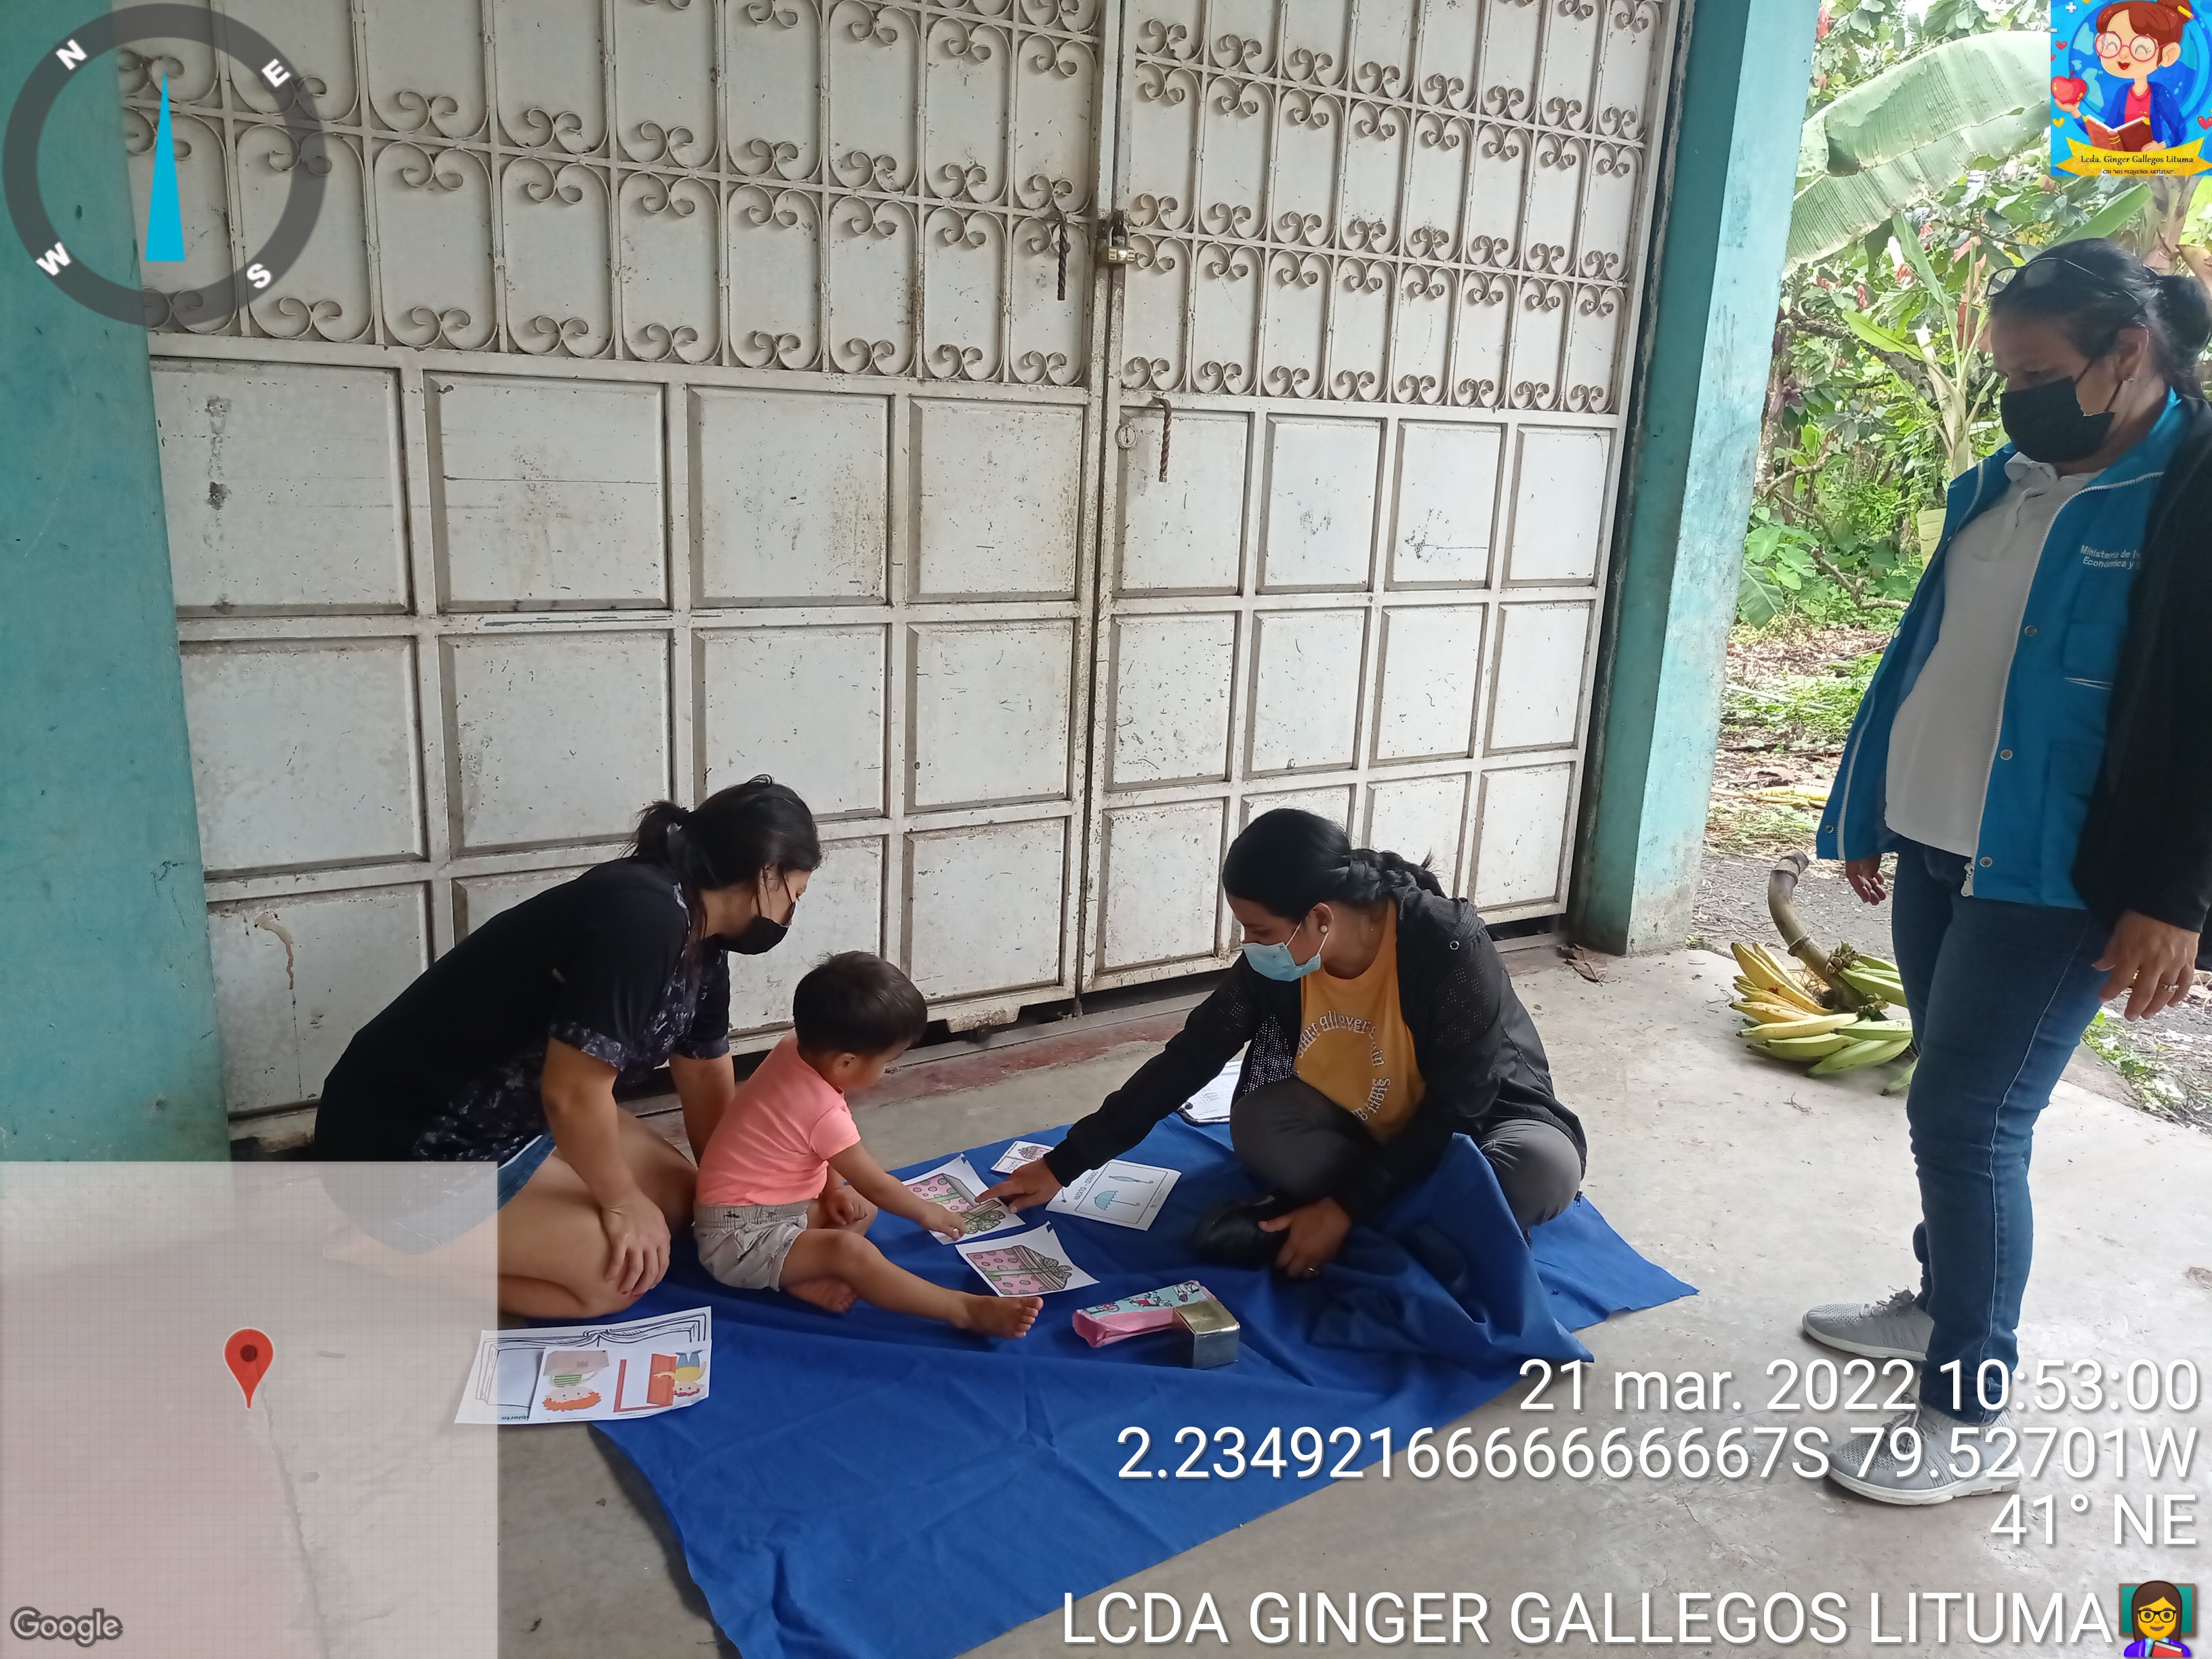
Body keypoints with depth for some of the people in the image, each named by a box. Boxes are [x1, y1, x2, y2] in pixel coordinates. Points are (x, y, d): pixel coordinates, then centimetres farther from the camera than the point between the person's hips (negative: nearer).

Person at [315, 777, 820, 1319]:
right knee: (618, 1274, -12)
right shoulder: (642, 917, -29)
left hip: (515, 1115, 10)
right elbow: (573, 1092, -28)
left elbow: (708, 1083, 12)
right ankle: (390, 1256, -1)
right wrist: (622, 1201, -13)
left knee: (679, 1195, 11)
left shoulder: (700, 943, 2)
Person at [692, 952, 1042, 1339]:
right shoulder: (825, 1112, -27)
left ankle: (803, 1275, -12)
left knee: (863, 1207, 14)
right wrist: (926, 1212, 4)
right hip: (740, 1239, -10)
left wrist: (834, 1188, 4)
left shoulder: (797, 1049, -3)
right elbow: (876, 1184, -12)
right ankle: (967, 1310, -33)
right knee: (851, 1251, -30)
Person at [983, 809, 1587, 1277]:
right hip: (1366, 1131, 3)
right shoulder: (1274, 961, -18)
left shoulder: (1449, 946, -33)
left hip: (1478, 1122, -2)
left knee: (1546, 1167, -38)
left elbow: (1456, 1106, -27)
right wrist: (1064, 1163, -13)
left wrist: (1348, 1207, -30)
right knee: (1257, 1126, -27)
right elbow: (1187, 1059, -12)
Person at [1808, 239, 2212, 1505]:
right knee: (1960, 1109, 17)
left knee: (1968, 1121, -6)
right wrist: (1867, 813, 18)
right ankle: (1944, 1306, 35)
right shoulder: (2003, 484, 12)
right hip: (1940, 849, 7)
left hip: (2056, 880, -7)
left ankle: (1969, 1416, 7)